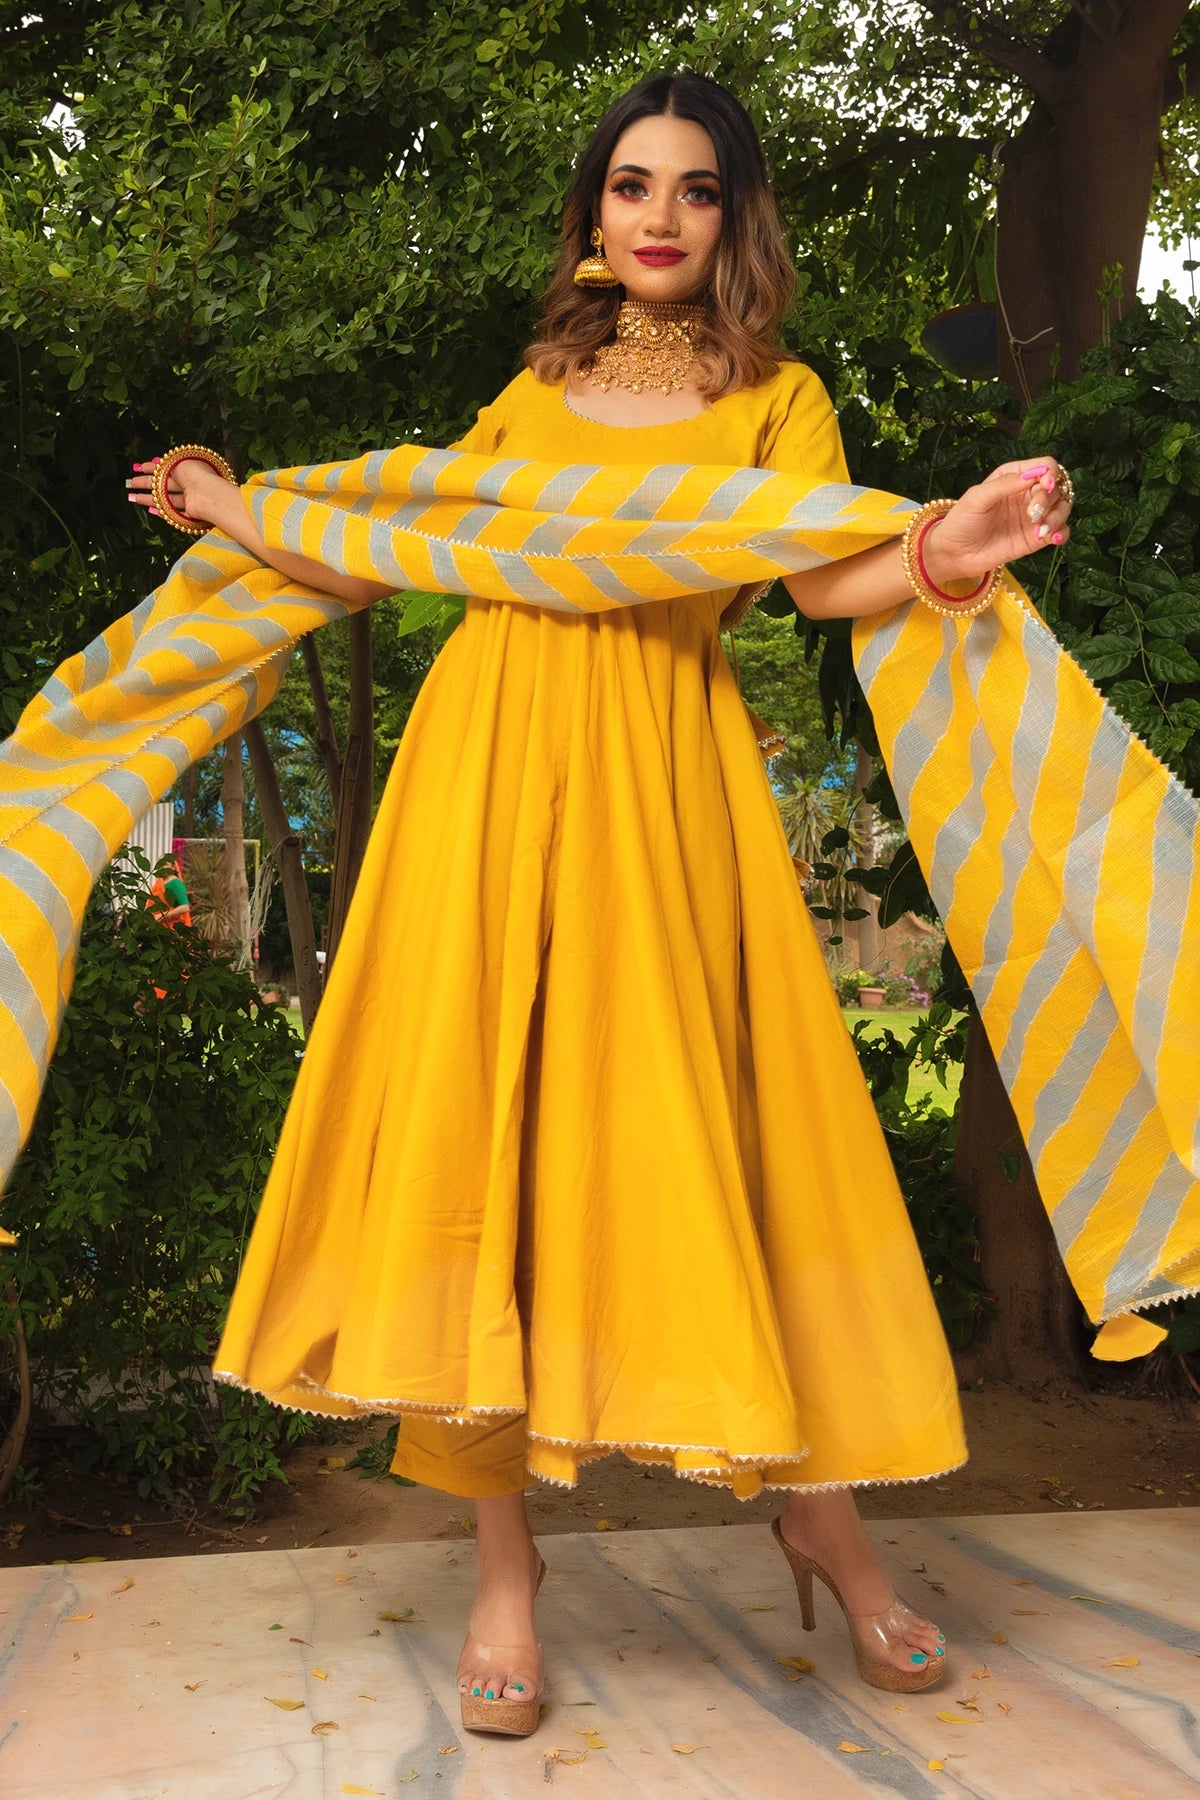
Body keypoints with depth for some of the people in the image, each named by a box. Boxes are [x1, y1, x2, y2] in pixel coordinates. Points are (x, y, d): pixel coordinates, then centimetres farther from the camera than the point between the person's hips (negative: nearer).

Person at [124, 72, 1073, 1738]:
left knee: (700, 1125, -4)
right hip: (490, 756, 3)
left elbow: (828, 581, -7)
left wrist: (945, 555, -27)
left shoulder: (775, 396, 11)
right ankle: (504, 1565, 5)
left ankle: (823, 1508, 15)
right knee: (476, 1117, -4)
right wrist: (237, 518, 28)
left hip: (657, 775, -2)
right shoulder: (534, 393, 20)